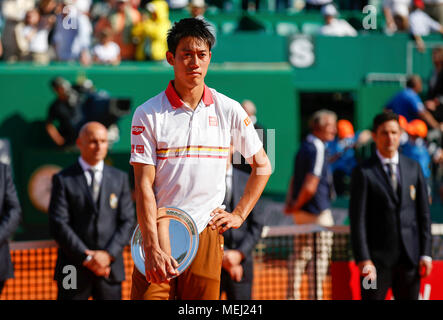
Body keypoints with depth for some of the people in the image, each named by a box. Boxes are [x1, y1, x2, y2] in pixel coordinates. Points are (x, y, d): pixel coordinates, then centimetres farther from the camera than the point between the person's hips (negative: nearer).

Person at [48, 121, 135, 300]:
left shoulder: (119, 178, 11)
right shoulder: (63, 180, 3)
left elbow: (127, 221, 5)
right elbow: (58, 224, -5)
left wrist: (108, 254, -10)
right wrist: (86, 257, -13)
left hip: (110, 268, 2)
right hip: (74, 270, -2)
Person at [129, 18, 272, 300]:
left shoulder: (229, 110, 5)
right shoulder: (148, 114, -2)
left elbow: (262, 166, 17)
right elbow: (144, 185, -7)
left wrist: (239, 215, 7)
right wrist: (153, 248, -15)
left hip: (207, 234, 2)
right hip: (157, 233, -1)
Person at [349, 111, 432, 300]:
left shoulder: (413, 168, 10)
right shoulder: (363, 173, -2)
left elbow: (423, 213, 10)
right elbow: (357, 220, -6)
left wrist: (425, 254, 3)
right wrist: (363, 259, -14)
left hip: (410, 256, 4)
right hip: (378, 258, -4)